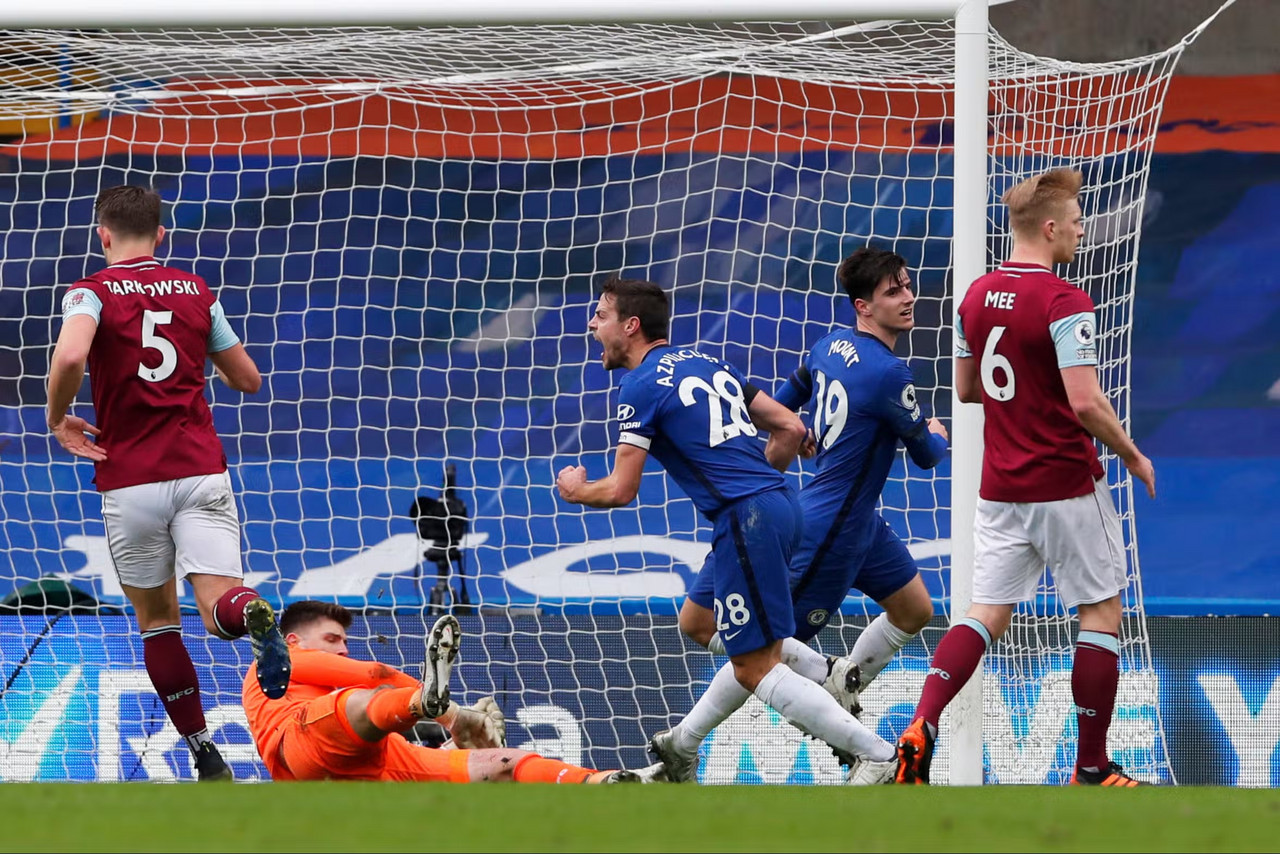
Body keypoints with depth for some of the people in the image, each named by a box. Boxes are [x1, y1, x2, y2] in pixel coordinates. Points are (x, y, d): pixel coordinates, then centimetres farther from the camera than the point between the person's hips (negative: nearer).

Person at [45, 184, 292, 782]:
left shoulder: (92, 292, -1)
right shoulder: (196, 291, 11)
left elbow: (70, 356, -23)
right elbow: (248, 379, 19)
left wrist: (58, 419, -6)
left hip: (129, 481, -1)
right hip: (201, 470, 1)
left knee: (157, 621, 14)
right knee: (219, 609, -9)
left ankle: (204, 754, 11)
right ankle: (253, 614, -46)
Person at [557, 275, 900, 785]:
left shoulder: (641, 387, -5)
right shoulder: (707, 364, 19)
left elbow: (621, 491, -7)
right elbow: (791, 428, 18)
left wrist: (575, 491, 14)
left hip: (746, 521, -9)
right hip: (780, 501, 9)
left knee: (756, 671, -6)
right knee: (696, 622, 23)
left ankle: (878, 757, -13)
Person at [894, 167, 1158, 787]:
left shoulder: (978, 295, 6)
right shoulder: (1064, 302, -17)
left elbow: (966, 388, 16)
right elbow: (1086, 403, -22)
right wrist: (1133, 456, -7)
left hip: (1000, 489, 6)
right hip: (1067, 487, -6)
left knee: (987, 613, 7)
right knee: (1101, 613, 8)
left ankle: (921, 729, -15)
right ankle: (1091, 769, 11)